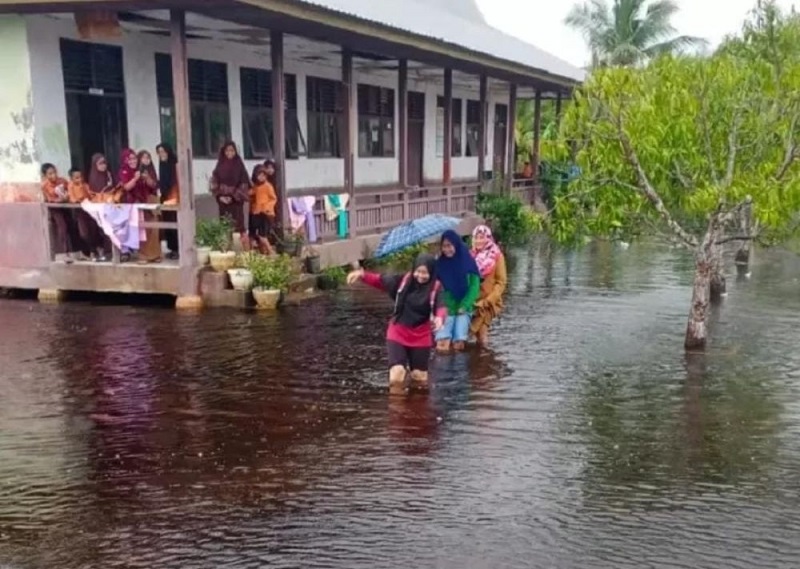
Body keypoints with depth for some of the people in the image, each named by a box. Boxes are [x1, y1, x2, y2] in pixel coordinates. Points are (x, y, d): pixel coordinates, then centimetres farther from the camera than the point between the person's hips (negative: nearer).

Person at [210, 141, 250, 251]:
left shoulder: (239, 165, -1)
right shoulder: (220, 166, 7)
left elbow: (244, 184, -4)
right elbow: (214, 183, 7)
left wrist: (234, 197, -12)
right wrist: (220, 196, -8)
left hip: (236, 201, -3)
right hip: (223, 201, 3)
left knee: (239, 225, -8)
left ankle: (247, 251, -7)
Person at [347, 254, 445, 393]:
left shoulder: (436, 288, -12)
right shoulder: (403, 280, -5)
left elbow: (441, 307, -28)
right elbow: (380, 281, 0)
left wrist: (439, 318, -53)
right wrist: (362, 274, -18)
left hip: (421, 337, 0)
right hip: (397, 334, 1)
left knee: (420, 378, 12)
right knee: (396, 376, -14)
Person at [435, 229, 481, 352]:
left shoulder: (468, 261, -2)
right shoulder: (440, 264, 3)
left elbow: (474, 286, -4)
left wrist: (464, 306, -11)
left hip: (464, 308, -1)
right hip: (446, 308, 1)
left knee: (458, 344, -12)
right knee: (441, 345, -14)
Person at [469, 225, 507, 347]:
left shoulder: (497, 256, -2)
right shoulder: (471, 255, 7)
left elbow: (502, 282, -4)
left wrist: (488, 300, -12)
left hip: (489, 303, -3)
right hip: (472, 300, 3)